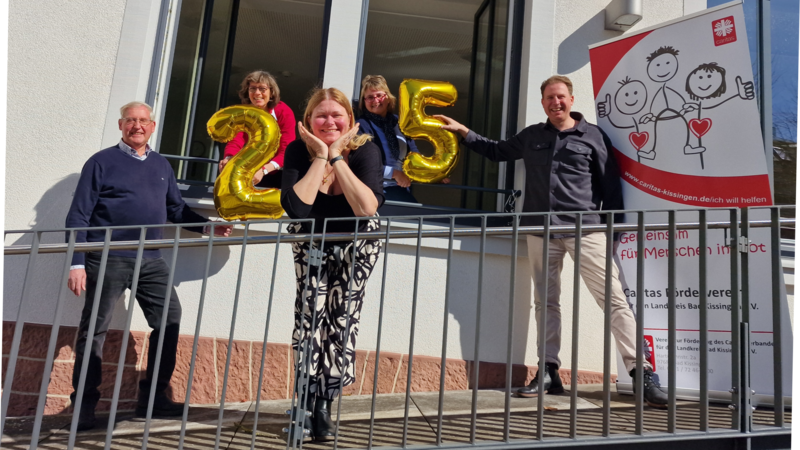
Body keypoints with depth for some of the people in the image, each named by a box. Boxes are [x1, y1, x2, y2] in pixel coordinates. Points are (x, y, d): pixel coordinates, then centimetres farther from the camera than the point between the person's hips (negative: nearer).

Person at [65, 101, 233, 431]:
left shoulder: (161, 165, 15)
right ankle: (84, 406, 12)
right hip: (108, 260, -5)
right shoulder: (102, 162, 1)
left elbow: (176, 209, 19)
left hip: (150, 261, 5)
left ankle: (153, 397, 13)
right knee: (94, 329, 1)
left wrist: (209, 226, 5)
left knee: (169, 320, 1)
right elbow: (78, 215, -3)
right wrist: (76, 263, -10)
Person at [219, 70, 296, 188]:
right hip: (251, 171, 3)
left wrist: (264, 170, -40)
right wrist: (228, 160, -40)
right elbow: (235, 142, -15)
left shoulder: (284, 112, -14)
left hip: (277, 173, -3)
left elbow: (286, 150, -22)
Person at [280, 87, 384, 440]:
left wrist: (337, 157, -29)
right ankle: (310, 401, 1)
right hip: (312, 244, 1)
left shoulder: (365, 150, -20)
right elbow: (296, 207, -31)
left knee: (342, 319, -9)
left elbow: (368, 207, -34)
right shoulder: (299, 151, -17)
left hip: (357, 246, -1)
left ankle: (324, 403, 5)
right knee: (311, 312, -12)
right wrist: (320, 158, -27)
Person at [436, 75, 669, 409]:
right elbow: (496, 151, 30)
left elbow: (609, 184, 9)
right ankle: (549, 372, 14)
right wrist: (463, 131, 24)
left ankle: (641, 375, -8)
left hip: (585, 229, -3)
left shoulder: (592, 135, 7)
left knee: (614, 299, -9)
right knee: (545, 302, 6)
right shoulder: (531, 136, 15)